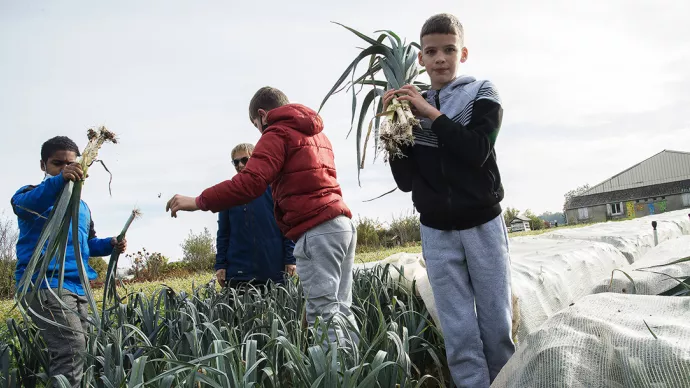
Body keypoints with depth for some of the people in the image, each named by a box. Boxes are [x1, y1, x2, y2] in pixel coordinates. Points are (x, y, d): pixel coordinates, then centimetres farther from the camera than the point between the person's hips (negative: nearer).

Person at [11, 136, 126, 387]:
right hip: (45, 284, -8)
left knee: (78, 351, 8)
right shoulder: (35, 194, 1)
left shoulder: (82, 206, 22)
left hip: (77, 288, 8)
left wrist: (110, 245, 9)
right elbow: (22, 205, -25)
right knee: (71, 350, -23)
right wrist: (58, 180, -43)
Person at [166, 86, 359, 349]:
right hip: (343, 225, 9)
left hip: (315, 232, -9)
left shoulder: (277, 133, -2)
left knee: (322, 314, -8)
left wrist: (198, 202, -13)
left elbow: (250, 182, -17)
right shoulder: (316, 132, 24)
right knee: (341, 311, 9)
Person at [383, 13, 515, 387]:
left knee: (496, 325, 4)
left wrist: (432, 113, -16)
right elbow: (405, 181, 2)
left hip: (482, 224, -1)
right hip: (437, 232, 1)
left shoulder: (482, 94, 2)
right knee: (460, 334, 2)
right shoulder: (411, 107, 7)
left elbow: (478, 151, -16)